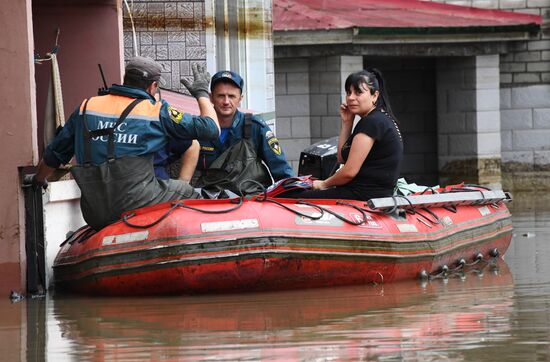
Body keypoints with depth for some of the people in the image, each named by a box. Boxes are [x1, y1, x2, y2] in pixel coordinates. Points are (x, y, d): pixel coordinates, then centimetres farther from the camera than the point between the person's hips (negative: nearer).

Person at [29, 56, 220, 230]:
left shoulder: (87, 107, 16)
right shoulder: (157, 112, 5)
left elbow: (53, 154, 26)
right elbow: (211, 129, 8)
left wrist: (38, 179, 47)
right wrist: (201, 93, 27)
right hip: (136, 204, -5)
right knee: (187, 194, 16)